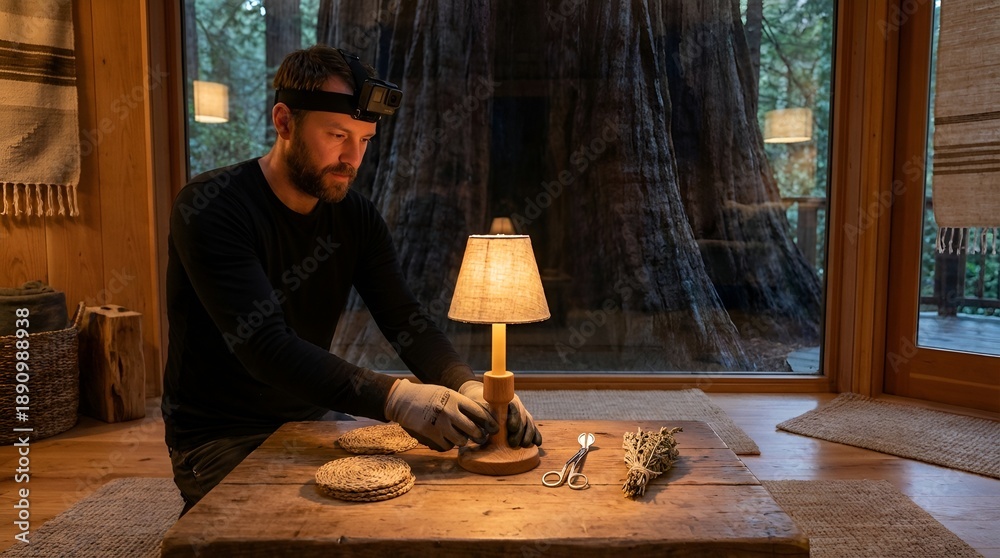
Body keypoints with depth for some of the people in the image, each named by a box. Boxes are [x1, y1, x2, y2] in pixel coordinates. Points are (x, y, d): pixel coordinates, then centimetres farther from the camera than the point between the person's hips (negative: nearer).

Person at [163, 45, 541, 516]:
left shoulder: (356, 217, 0)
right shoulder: (209, 208, -19)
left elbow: (406, 322, -6)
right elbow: (265, 346, -31)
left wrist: (468, 388, -26)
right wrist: (393, 397, -42)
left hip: (311, 422, 6)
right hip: (221, 441, -5)